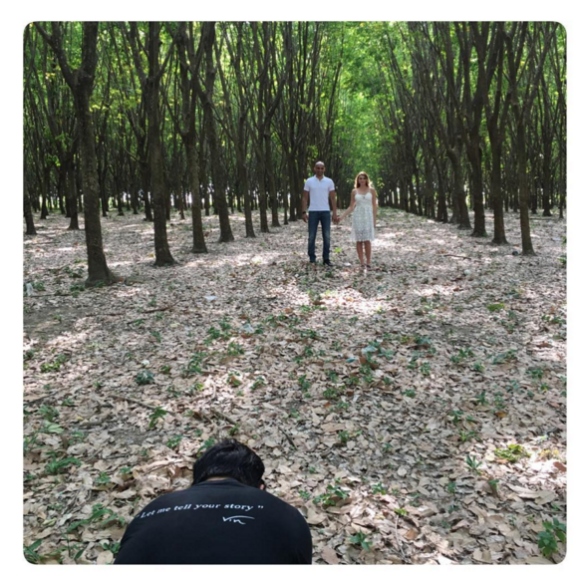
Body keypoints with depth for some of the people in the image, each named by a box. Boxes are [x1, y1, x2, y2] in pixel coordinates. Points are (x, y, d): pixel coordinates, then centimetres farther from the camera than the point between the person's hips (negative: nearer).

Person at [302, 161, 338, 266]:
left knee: (326, 236, 2)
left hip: (326, 212, 1)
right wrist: (304, 212, -5)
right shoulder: (309, 181, 3)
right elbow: (305, 198, 4)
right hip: (313, 211, -1)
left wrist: (334, 213, -3)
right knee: (312, 236, 1)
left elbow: (333, 198, 4)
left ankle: (326, 259, 9)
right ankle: (312, 259, 8)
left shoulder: (329, 181, 4)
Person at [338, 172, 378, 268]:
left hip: (368, 217, -1)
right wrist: (342, 217, 3)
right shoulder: (354, 192, 7)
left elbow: (374, 206, 5)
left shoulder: (371, 190, 5)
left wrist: (374, 220, 0)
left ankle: (368, 262, -2)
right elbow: (351, 207, 10)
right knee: (359, 241, -1)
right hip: (357, 217, 1)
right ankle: (362, 263, 4)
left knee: (367, 240, -8)